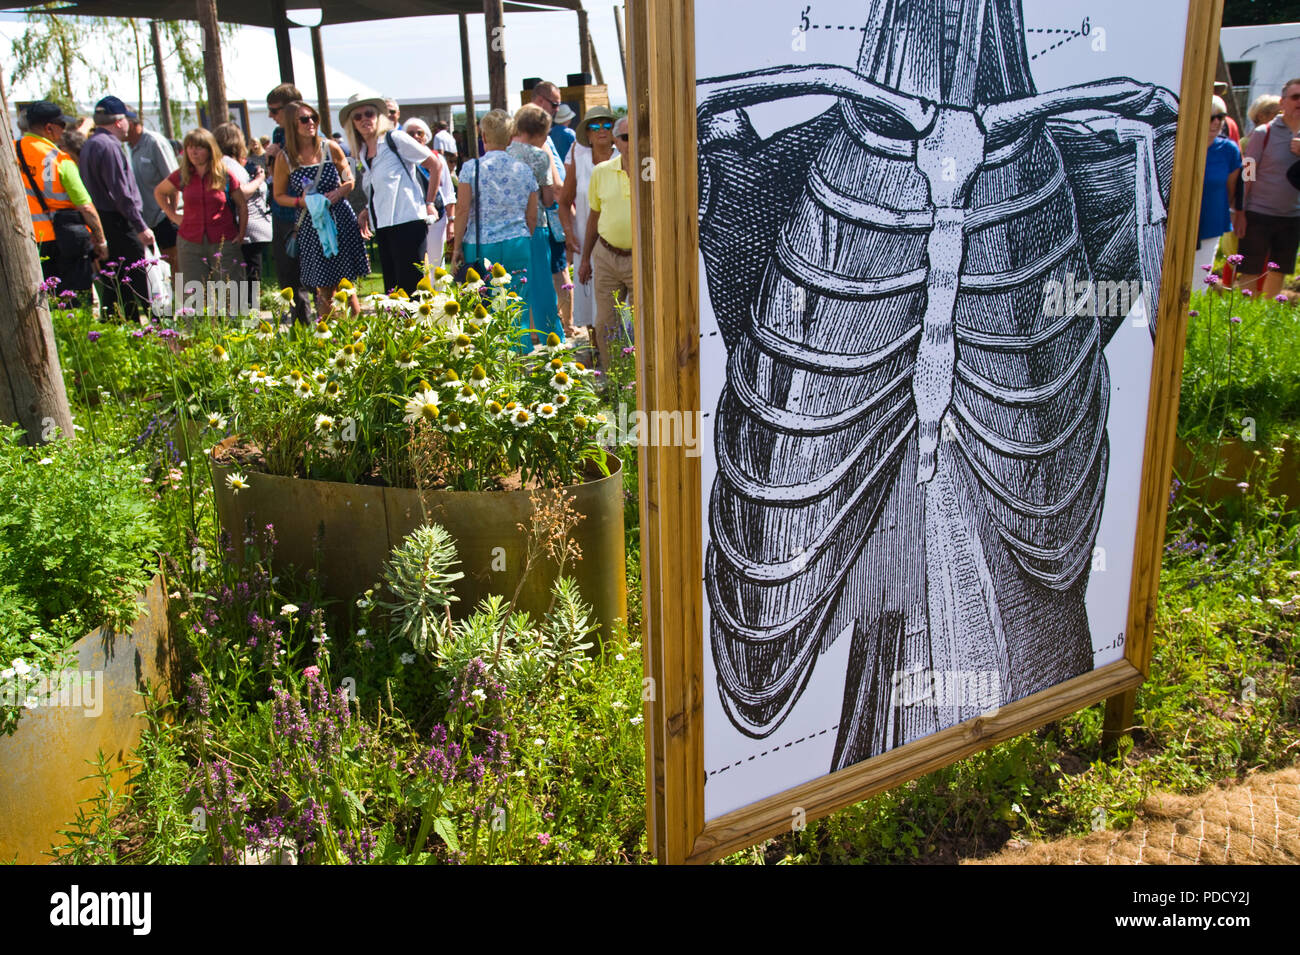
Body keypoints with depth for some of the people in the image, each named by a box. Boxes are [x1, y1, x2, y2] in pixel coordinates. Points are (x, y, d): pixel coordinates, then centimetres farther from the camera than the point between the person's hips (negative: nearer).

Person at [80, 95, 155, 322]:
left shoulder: (89, 145, 17)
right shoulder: (109, 146, -14)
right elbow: (121, 192, -19)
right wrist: (141, 227, -17)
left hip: (100, 224, 10)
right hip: (118, 225, -10)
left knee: (112, 287, 14)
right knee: (134, 286, -7)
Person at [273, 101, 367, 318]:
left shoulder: (330, 148, 2)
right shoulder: (285, 158, 0)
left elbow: (350, 181, 11)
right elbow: (279, 196, 8)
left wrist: (338, 192, -10)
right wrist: (300, 201, -11)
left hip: (341, 221, 0)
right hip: (310, 226, 0)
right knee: (324, 288, 1)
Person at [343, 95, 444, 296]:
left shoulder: (395, 139, -2)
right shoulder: (362, 153, 18)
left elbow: (435, 165, -1)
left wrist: (429, 203, -2)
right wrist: (367, 212, 11)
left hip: (408, 222, -7)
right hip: (382, 227, 7)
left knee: (410, 287, -11)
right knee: (392, 289, 6)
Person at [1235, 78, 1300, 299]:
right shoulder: (1263, 133, -4)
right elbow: (1246, 175, -5)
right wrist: (1240, 212, -11)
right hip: (1259, 214, -4)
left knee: (1278, 274, 10)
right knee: (1249, 275, -1)